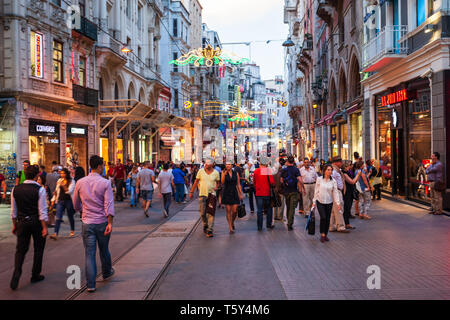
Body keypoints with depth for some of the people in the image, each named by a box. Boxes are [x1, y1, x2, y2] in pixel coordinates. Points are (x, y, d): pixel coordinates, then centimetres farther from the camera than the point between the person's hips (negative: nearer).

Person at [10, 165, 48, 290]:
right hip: (36, 223, -3)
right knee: (38, 249, 13)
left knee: (20, 249, 11)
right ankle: (35, 275, 22)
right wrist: (44, 228, -9)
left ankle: (16, 273, -7)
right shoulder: (40, 190, -14)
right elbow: (42, 211, -15)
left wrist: (14, 225, 15)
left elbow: (13, 210, 6)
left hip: (21, 222, 3)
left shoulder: (15, 189, 0)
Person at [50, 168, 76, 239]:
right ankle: (55, 234, -15)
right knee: (58, 218, -8)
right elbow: (56, 191, 16)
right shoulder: (59, 181, 9)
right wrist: (53, 200, 13)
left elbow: (69, 191, -17)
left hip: (69, 201, -3)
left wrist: (63, 186, -30)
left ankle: (72, 230, 33)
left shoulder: (71, 181, -5)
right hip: (60, 201, 3)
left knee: (70, 217, 11)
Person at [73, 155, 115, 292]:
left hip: (87, 223, 1)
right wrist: (110, 223, -17)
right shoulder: (105, 183, -9)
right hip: (102, 222, -1)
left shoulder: (80, 183, 0)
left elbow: (76, 205, 10)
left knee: (89, 253, 4)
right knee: (104, 250, 18)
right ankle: (107, 272, 40)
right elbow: (109, 204, -16)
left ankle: (91, 284, 2)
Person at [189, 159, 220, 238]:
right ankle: (205, 225, 30)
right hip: (202, 194, 1)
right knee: (202, 213, 3)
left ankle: (210, 230, -1)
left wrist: (216, 187, -8)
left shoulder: (216, 172, 1)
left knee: (211, 213, -4)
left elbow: (218, 182, 14)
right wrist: (191, 192, 9)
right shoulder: (201, 171, 1)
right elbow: (196, 182, 8)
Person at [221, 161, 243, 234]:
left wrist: (240, 194, 5)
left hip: (234, 193, 1)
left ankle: (232, 222, 28)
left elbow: (238, 184, 8)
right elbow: (222, 182, -12)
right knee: (228, 211, 0)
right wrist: (224, 174, -22)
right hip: (226, 193, -1)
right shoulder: (224, 173, 1)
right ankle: (231, 228, 5)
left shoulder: (236, 173, 5)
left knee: (235, 211, -3)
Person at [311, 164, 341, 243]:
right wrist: (314, 202, 1)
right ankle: (322, 234, -1)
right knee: (323, 217, -15)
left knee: (328, 219, 5)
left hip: (329, 202, 2)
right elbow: (316, 191, 1)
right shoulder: (319, 179, -4)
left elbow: (335, 192, -2)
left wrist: (338, 203, -11)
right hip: (320, 202, -2)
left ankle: (326, 234, 21)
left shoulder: (333, 181, -1)